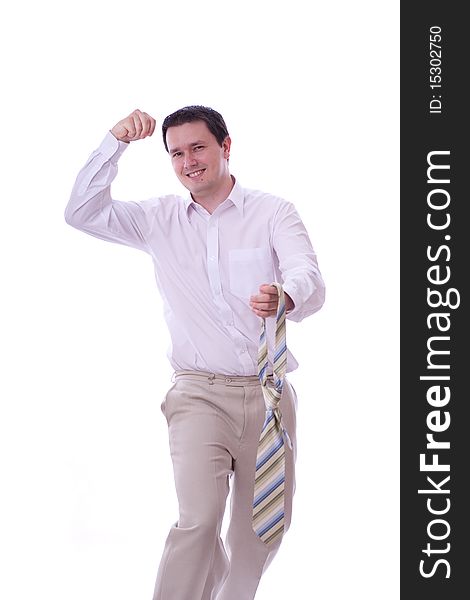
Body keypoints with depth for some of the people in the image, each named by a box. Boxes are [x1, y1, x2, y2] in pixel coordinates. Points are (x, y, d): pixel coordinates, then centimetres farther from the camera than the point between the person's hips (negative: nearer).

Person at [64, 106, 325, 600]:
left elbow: (309, 279, -13)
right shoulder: (160, 219, 11)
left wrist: (286, 296, -38)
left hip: (268, 393, 1)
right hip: (200, 394, 0)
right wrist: (117, 142, -6)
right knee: (199, 520, -19)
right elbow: (82, 213, 3)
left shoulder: (273, 213, 2)